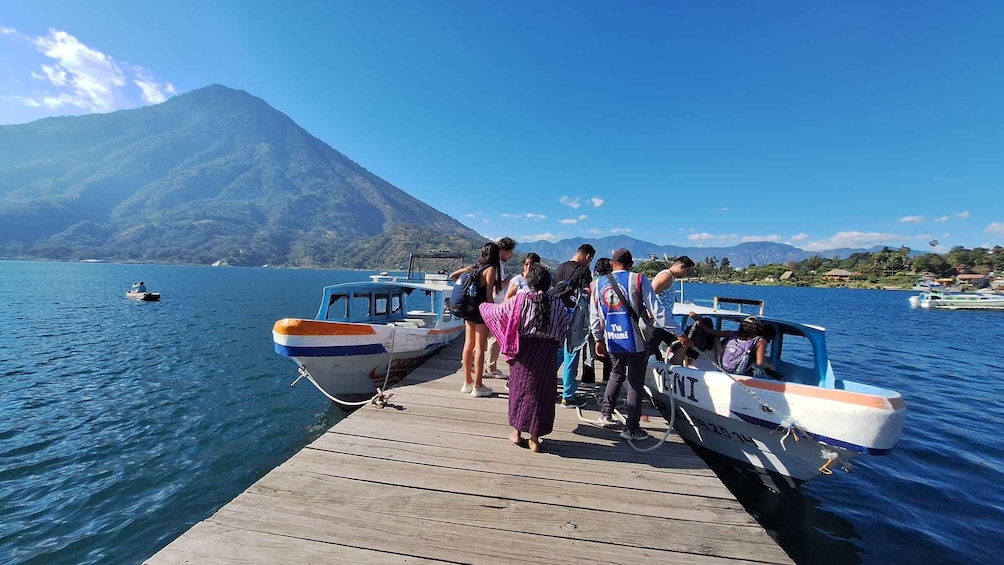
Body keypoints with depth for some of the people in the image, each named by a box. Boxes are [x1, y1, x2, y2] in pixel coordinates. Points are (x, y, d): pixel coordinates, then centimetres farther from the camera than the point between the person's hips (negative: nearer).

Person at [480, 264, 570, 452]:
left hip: (524, 350, -1)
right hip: (547, 353, 1)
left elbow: (497, 312, 1)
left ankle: (517, 432, 26)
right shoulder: (557, 303, -2)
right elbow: (564, 327, 3)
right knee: (542, 390, 11)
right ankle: (534, 438, 20)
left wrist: (484, 306, 20)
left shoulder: (521, 299, -7)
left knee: (521, 387, 14)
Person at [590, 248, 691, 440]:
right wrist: (679, 334, -5)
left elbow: (594, 315, 7)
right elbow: (657, 311, -11)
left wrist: (598, 339, 19)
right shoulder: (638, 280, -9)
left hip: (612, 342, 4)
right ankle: (631, 428, 17)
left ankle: (606, 414, 27)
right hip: (636, 342, -3)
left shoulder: (599, 283, 2)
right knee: (635, 384, 8)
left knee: (616, 375, 25)